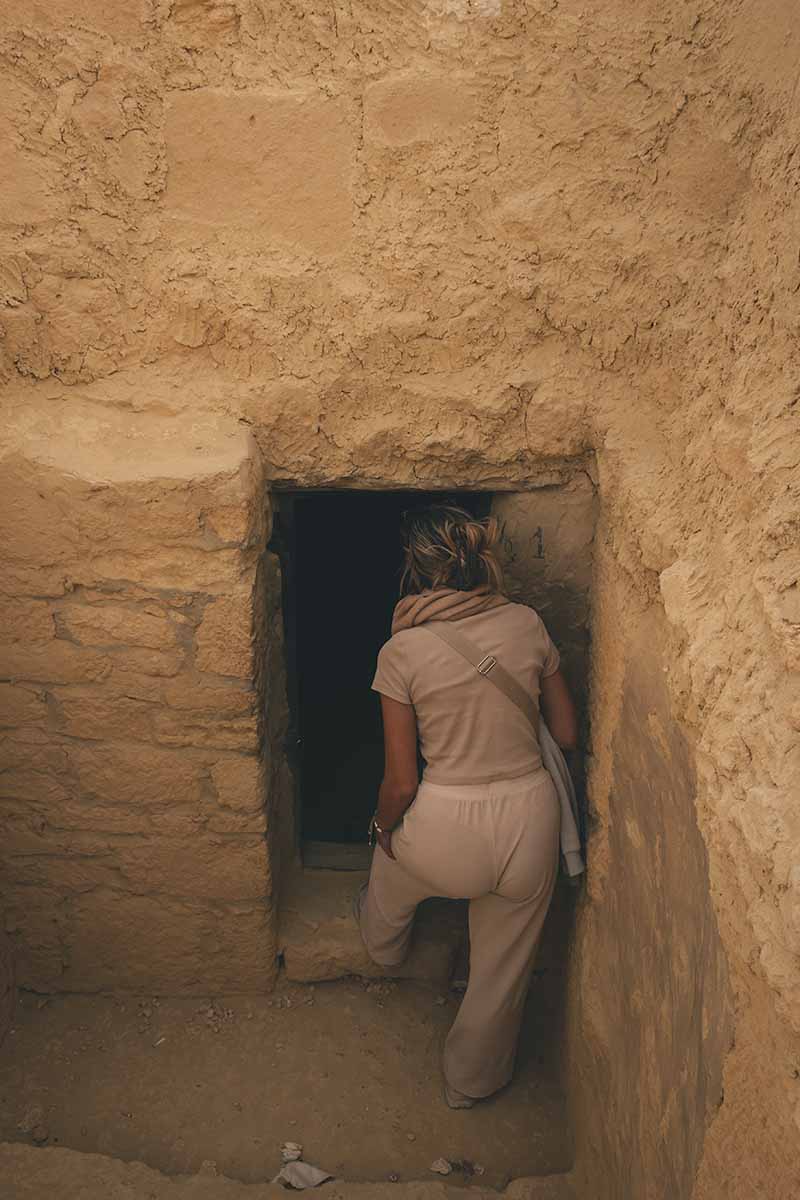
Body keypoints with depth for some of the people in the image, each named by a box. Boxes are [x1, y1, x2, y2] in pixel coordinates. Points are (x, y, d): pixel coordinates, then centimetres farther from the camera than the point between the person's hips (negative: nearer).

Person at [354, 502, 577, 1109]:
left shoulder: (401, 652, -16)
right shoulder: (528, 623, -7)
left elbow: (402, 783, -11)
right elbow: (568, 733, 2)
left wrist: (384, 829, 9)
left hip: (446, 831, -2)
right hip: (531, 821, 2)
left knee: (391, 870, 36)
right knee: (504, 969, 26)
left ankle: (383, 943, 68)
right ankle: (473, 1079, 50)